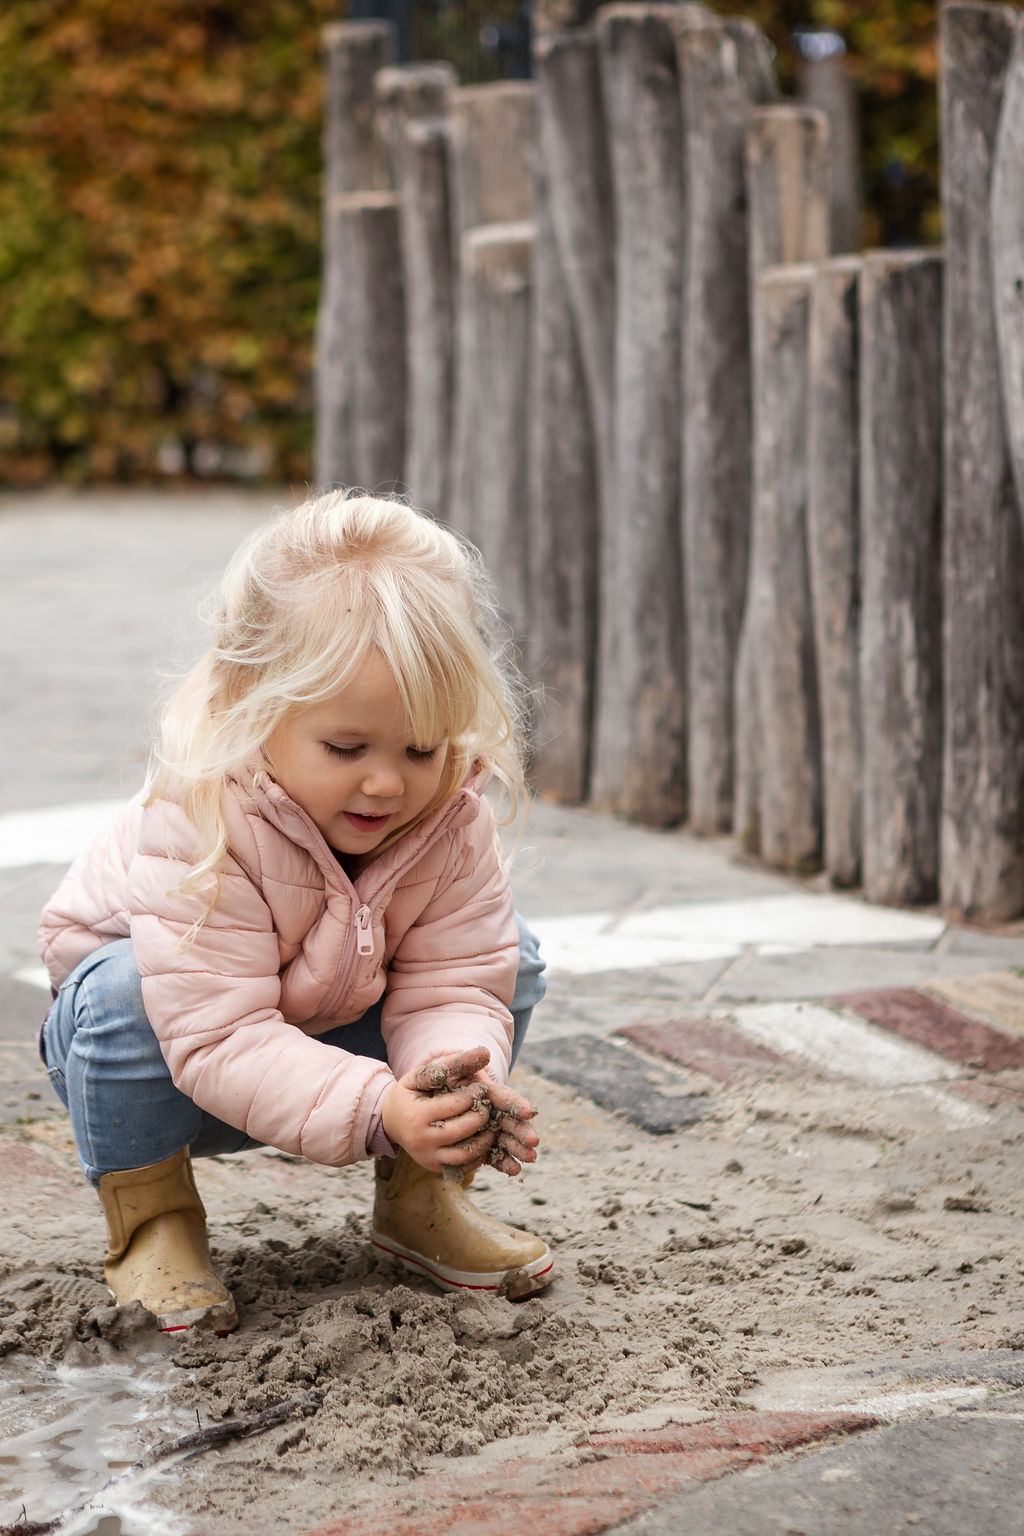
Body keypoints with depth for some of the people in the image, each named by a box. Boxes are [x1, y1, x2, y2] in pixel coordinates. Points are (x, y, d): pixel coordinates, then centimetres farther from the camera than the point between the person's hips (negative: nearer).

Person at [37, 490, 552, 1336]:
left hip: (335, 1031, 4)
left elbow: (453, 984, -21)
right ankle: (148, 1220, -13)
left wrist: (457, 1077, -46)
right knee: (125, 992, -38)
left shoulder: (452, 816, -22)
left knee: (514, 959, -11)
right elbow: (220, 1039, -43)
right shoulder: (196, 828, -39)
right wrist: (378, 1111, -56)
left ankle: (421, 1198, 3)